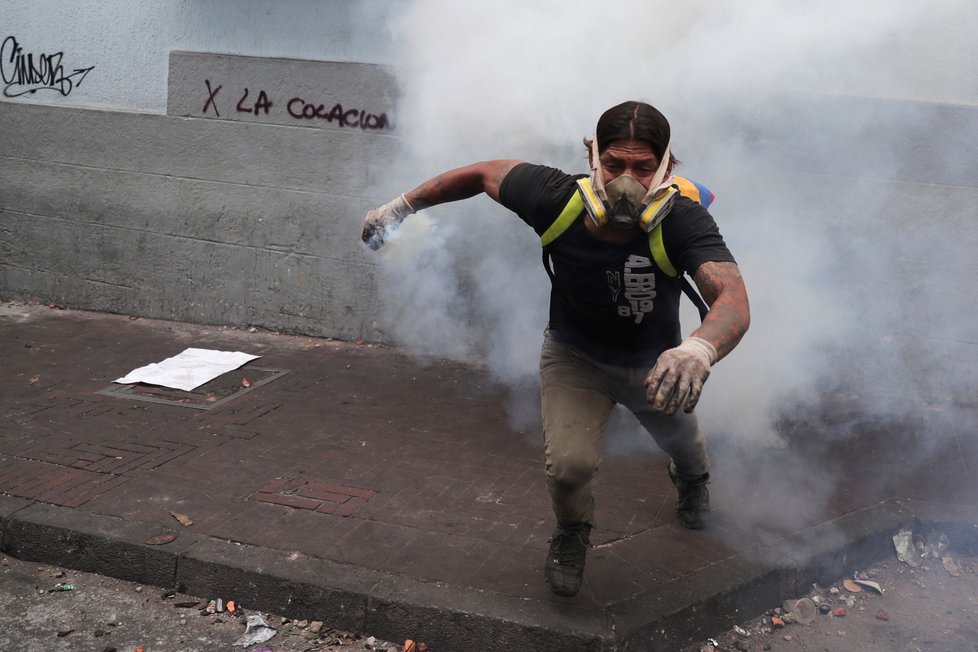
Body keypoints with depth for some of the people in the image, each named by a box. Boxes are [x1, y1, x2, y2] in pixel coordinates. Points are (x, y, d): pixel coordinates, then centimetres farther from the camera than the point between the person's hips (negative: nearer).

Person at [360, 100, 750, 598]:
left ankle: (692, 479, 69)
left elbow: (734, 303, -52)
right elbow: (484, 173, -14)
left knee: (680, 441, 26)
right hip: (574, 356, 0)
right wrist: (400, 207, -6)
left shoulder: (682, 221, -38)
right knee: (570, 463, -21)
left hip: (653, 364, 1)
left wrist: (698, 351, -75)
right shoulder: (557, 201, -33)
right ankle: (572, 534, 18)